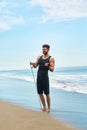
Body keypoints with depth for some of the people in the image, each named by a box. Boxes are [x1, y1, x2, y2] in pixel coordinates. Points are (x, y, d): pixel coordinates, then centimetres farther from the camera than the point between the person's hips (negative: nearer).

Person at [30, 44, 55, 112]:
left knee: (47, 93, 0)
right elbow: (35, 66, 9)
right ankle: (44, 107, 23)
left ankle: (48, 107, 13)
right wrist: (33, 64, -12)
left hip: (45, 77, -5)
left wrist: (47, 66, -26)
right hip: (38, 77, 5)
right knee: (40, 93, 9)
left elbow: (52, 70, -8)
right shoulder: (39, 57, 13)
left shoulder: (51, 59, -3)